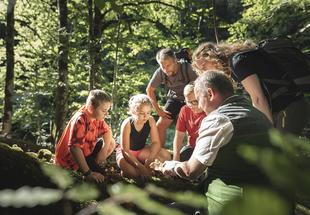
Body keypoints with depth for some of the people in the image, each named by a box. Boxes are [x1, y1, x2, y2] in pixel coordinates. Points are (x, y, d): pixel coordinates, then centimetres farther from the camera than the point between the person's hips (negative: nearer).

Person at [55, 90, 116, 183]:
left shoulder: (96, 116, -5)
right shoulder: (80, 121, -31)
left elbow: (107, 131, 7)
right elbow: (75, 148, -36)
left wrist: (104, 150, -13)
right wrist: (88, 173, -36)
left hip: (86, 152, 9)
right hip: (70, 159, -9)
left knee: (111, 143, 5)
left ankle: (93, 166, 6)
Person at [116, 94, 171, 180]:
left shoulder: (150, 121, -16)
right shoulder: (127, 124, -27)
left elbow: (156, 142, -13)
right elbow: (125, 150, -28)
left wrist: (150, 159, -32)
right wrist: (140, 166, -39)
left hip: (141, 151, 5)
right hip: (126, 153, -4)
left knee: (166, 156, -17)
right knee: (123, 162, -40)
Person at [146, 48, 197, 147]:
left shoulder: (186, 68, -30)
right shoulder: (160, 72, -22)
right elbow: (149, 90, -7)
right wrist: (158, 109, -7)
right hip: (174, 99, 3)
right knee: (160, 126, -4)